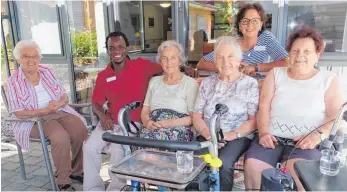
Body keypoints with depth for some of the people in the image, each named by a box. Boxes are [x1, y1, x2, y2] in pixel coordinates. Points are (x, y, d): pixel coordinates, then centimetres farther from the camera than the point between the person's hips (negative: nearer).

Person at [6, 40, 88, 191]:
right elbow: (19, 113, -8)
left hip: (60, 112, 4)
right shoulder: (14, 81, -2)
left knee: (81, 131, -24)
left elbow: (65, 96, 9)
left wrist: (59, 104, -15)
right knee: (61, 137, -33)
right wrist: (44, 111, -20)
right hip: (35, 120, -4)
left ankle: (77, 170, -2)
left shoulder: (47, 72, 9)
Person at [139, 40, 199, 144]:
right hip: (153, 128, 4)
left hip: (178, 130, -3)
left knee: (157, 137, -35)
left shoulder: (191, 83, 3)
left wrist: (172, 122, -17)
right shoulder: (154, 81, 19)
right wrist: (147, 122, -7)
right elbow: (144, 111, 15)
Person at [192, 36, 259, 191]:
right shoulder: (207, 83, 13)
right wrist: (206, 132, -10)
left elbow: (254, 120, -2)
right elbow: (196, 115, 8)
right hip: (208, 137, 3)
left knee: (223, 163, -32)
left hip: (238, 138, -2)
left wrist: (233, 134, -16)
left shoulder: (250, 84, 4)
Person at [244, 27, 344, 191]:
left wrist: (318, 135, -16)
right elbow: (263, 107, 6)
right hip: (272, 137, 2)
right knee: (252, 165, -25)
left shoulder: (329, 80, 11)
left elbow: (337, 118, 2)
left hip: (307, 142, -1)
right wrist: (263, 132, -10)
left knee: (296, 168, -33)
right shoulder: (275, 74, 15)